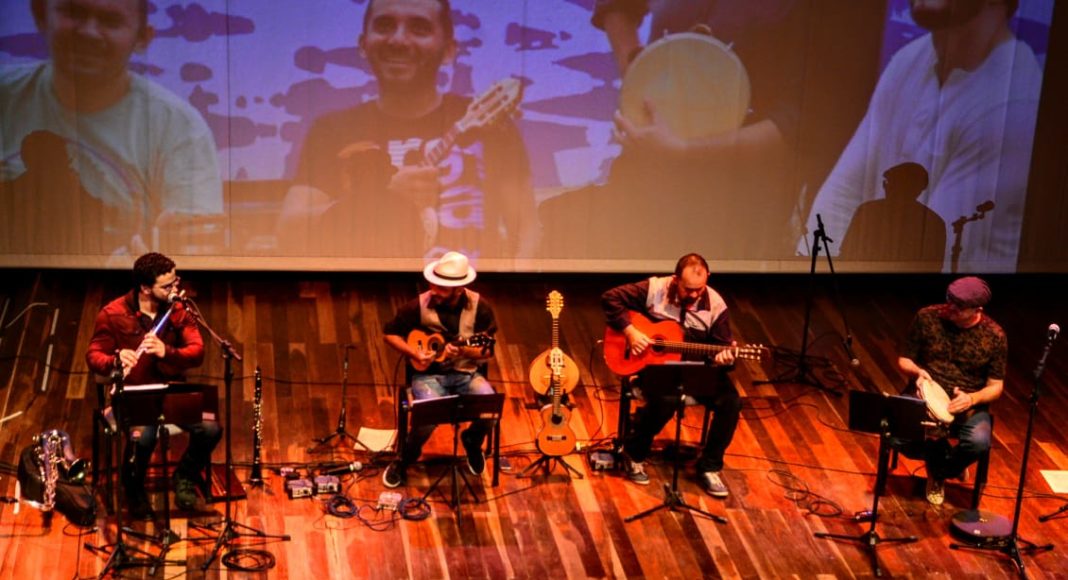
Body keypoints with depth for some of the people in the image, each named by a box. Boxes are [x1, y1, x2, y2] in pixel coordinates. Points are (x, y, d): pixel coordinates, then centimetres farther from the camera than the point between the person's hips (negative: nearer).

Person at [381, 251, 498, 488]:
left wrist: (462, 352, -21)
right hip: (429, 374, -1)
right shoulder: (419, 305, -9)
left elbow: (487, 352, -1)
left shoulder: (479, 306, -7)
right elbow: (391, 333, 3)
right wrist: (414, 354, -13)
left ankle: (472, 443, 11)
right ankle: (405, 460, 1)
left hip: (467, 374, 2)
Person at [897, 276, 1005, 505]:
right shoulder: (927, 317, -5)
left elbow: (995, 386, -1)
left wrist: (972, 399, -23)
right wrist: (917, 372, -19)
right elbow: (904, 360, 5)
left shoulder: (994, 336, -7)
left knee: (979, 442, -33)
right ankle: (939, 458, 8)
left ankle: (938, 473, 4)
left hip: (968, 405, 0)